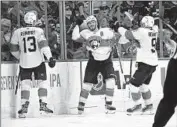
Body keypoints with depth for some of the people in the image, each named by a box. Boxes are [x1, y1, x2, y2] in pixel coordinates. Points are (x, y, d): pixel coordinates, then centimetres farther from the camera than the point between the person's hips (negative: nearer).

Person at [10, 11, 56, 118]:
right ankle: (43, 104, -1)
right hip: (38, 61, -2)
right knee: (42, 82, 8)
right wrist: (50, 57, -20)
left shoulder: (17, 32, 3)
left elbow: (13, 50, 8)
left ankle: (24, 106, -5)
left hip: (24, 63, 2)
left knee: (25, 84, 6)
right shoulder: (38, 31, -4)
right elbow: (44, 45, -16)